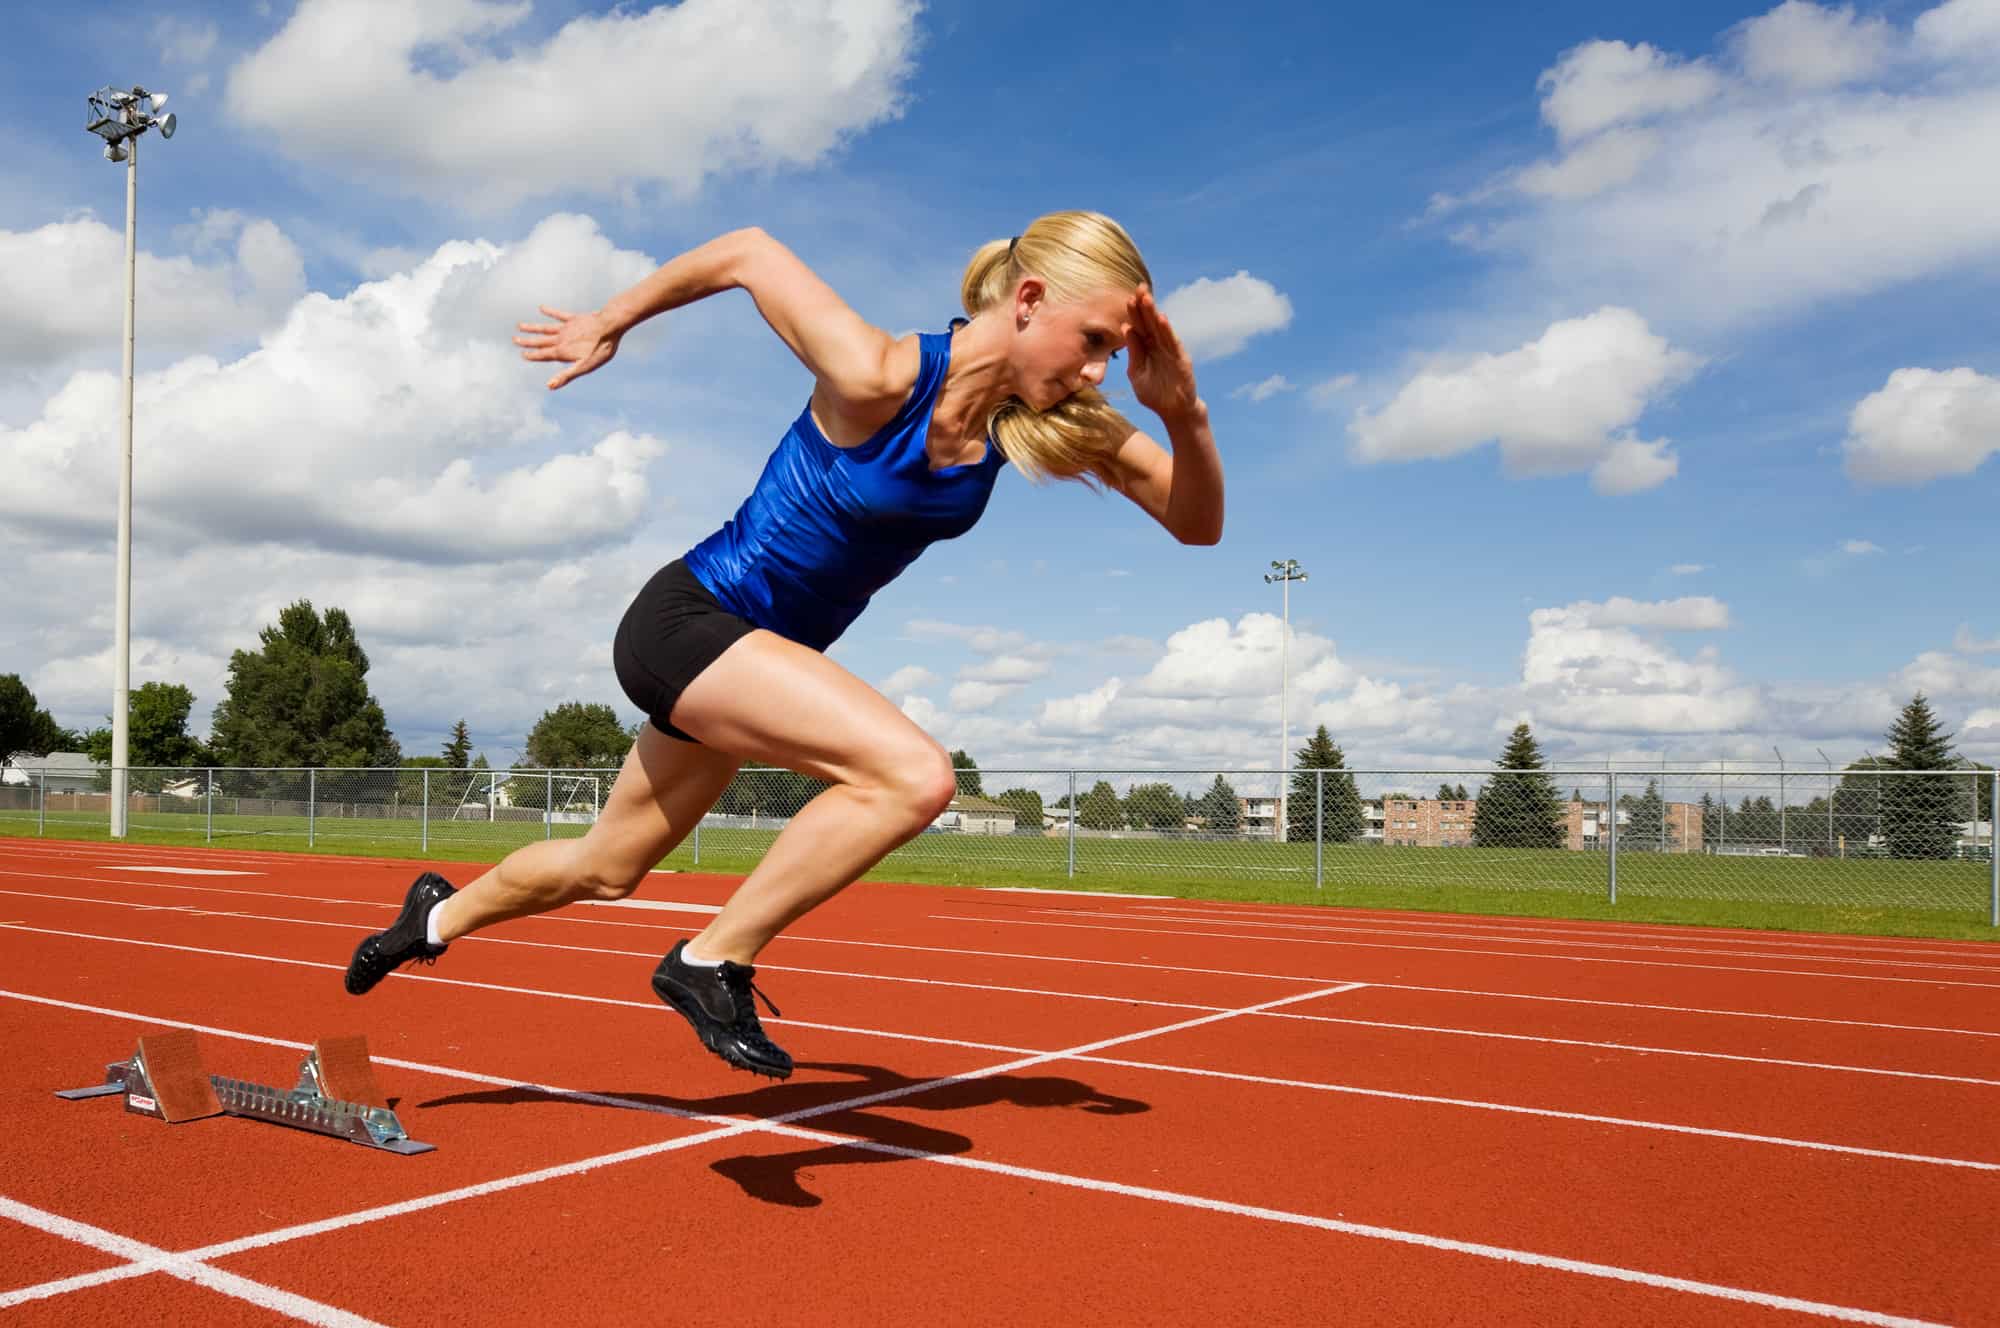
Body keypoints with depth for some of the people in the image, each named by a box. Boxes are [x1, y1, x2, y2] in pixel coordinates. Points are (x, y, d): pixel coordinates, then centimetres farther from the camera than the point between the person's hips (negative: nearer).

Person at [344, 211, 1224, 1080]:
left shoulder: (1048, 422, -7)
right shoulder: (877, 380, -26)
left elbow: (1196, 522, -7)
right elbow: (749, 252, -11)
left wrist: (1182, 410, -26)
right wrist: (607, 326, 1)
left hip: (759, 654, 8)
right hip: (689, 616, -8)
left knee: (606, 868, 24)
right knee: (915, 774, -30)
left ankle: (444, 914, 52)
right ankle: (713, 962, -13)